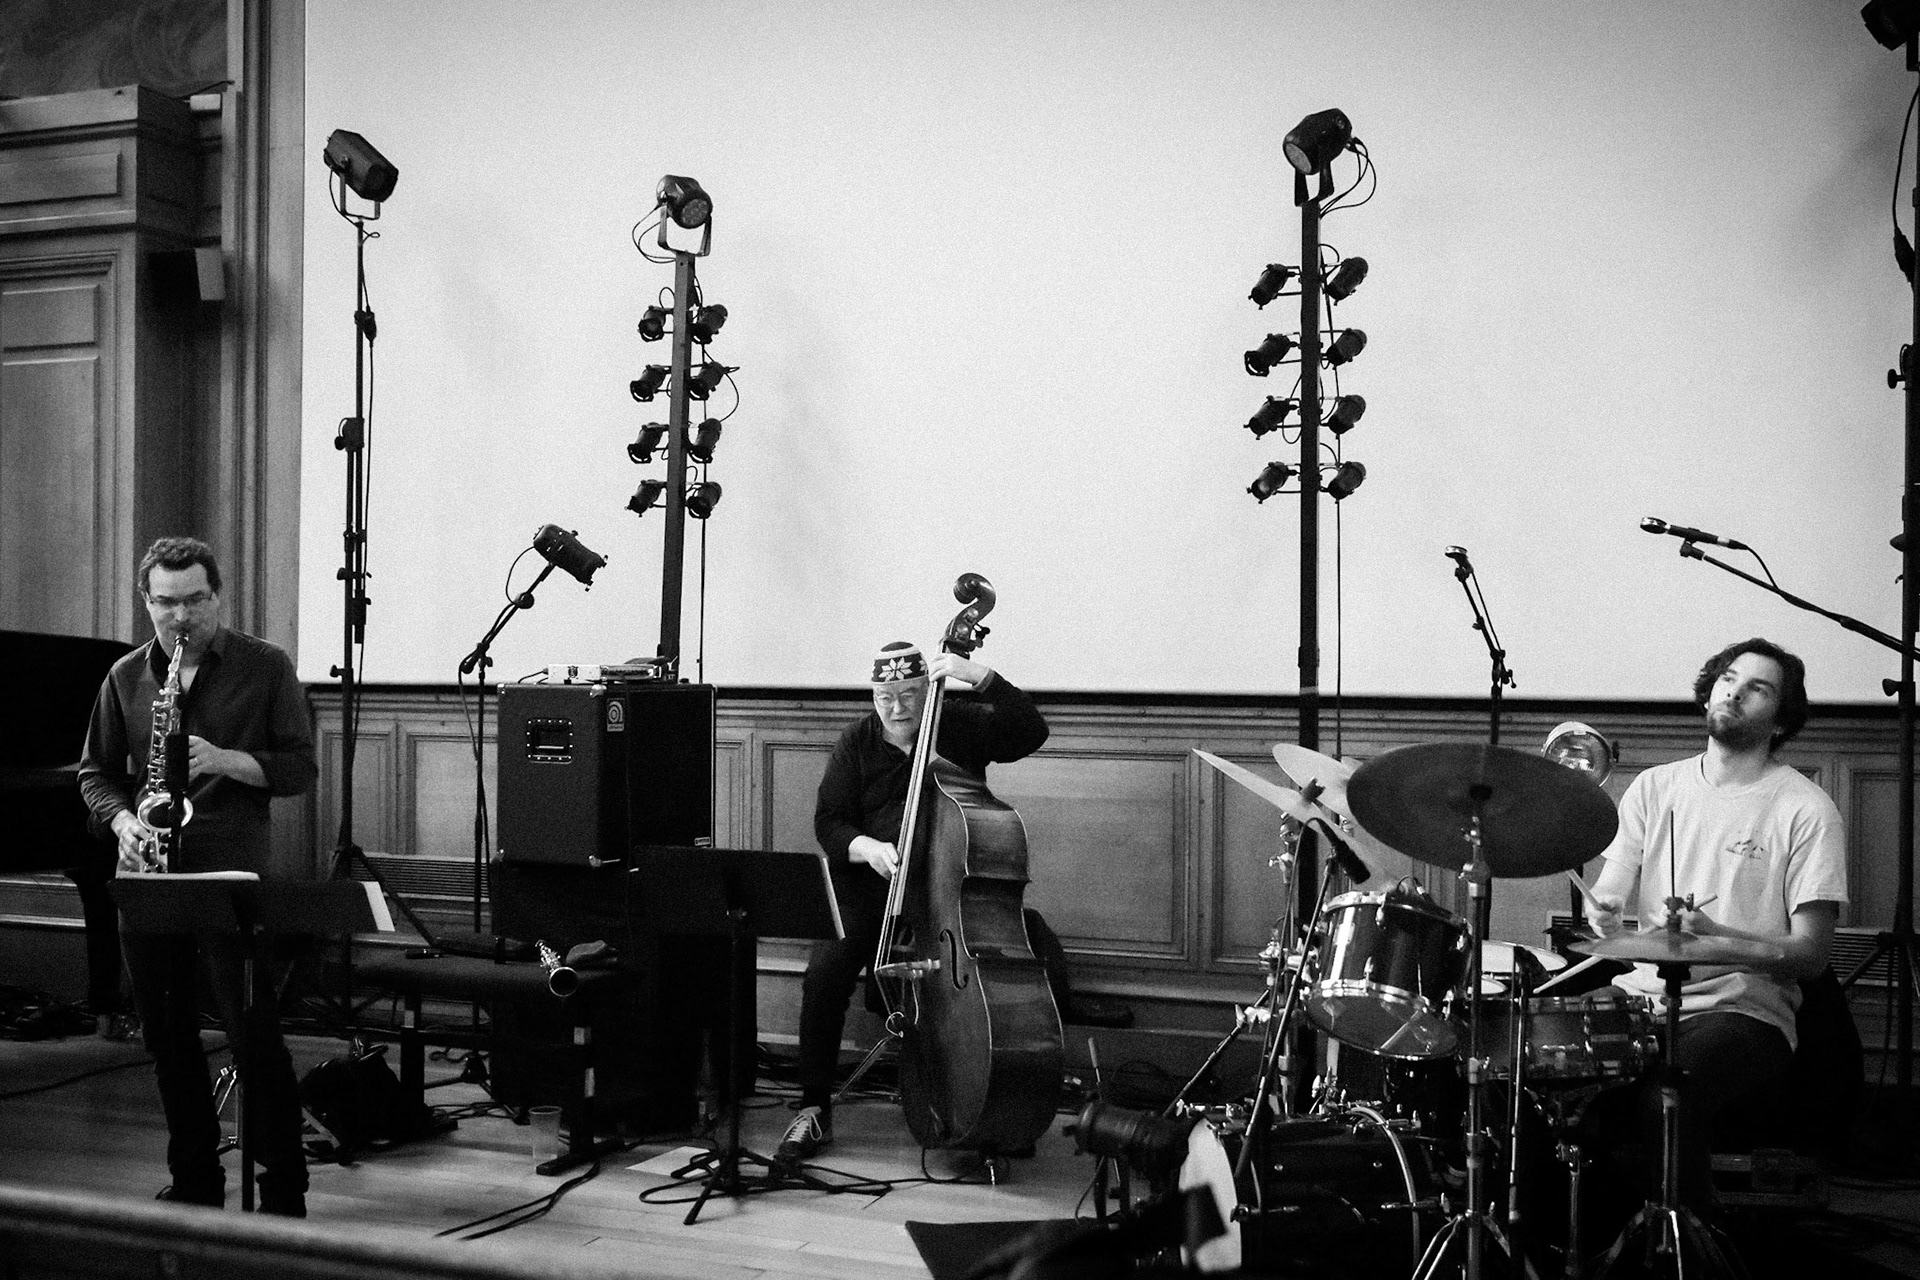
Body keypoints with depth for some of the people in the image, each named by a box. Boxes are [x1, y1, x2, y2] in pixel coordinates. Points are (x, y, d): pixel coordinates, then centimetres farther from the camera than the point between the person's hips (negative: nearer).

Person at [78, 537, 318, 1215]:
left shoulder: (266, 667, 2)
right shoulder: (126, 676, 11)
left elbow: (299, 767, -1)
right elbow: (96, 771, 14)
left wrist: (226, 760, -17)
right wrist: (122, 820, -6)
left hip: (233, 869, -4)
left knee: (254, 1029, -7)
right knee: (167, 1032, 9)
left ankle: (284, 1187, 1)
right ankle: (194, 1178, 21)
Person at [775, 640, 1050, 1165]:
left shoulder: (961, 726, 2)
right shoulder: (856, 742, 5)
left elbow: (1031, 732, -12)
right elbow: (829, 823, 2)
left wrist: (982, 677, -21)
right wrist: (867, 847, -20)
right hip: (869, 883, 1)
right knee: (825, 974, -24)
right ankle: (815, 1109, -8)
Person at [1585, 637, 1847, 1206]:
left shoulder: (1806, 811, -2)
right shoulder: (1654, 787, 12)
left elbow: (1810, 954, -6)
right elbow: (1606, 899, 11)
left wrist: (1713, 936, -22)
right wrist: (1600, 915, -14)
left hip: (1745, 1014, -4)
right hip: (1640, 996, 4)